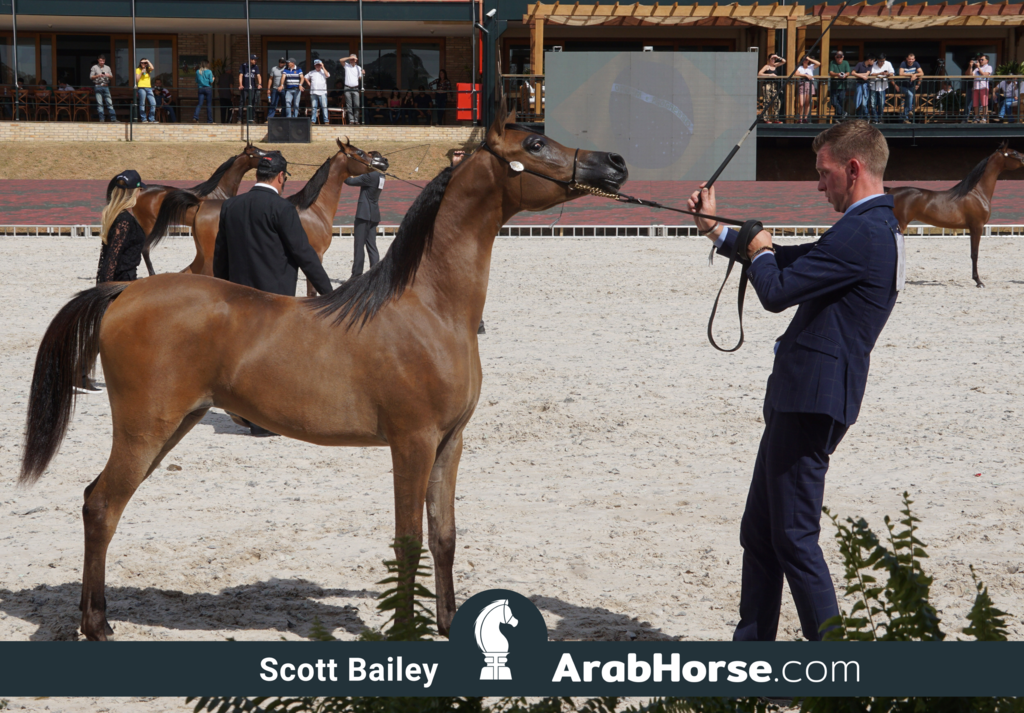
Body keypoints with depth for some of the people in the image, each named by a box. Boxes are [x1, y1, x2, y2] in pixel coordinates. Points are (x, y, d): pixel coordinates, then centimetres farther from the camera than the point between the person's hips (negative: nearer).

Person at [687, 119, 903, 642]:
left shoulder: (862, 234, -18)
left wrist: (760, 252, 3)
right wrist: (716, 228, 29)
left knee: (793, 537, -5)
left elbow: (777, 291, -19)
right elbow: (795, 262, 27)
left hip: (812, 399, -11)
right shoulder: (874, 228, 16)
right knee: (759, 533, 16)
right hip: (801, 398, 11)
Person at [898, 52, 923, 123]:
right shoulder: (903, 64, -15)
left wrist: (915, 75, -27)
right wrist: (911, 74, -28)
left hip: (912, 86, 4)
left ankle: (905, 118, 12)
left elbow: (922, 73, -10)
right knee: (910, 95, -32)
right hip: (903, 85, -4)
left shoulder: (916, 64, -3)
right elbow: (901, 73, -28)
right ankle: (910, 111, -25)